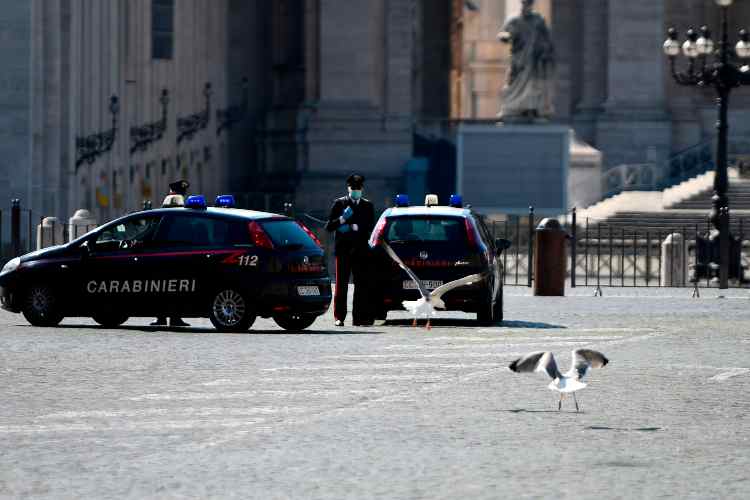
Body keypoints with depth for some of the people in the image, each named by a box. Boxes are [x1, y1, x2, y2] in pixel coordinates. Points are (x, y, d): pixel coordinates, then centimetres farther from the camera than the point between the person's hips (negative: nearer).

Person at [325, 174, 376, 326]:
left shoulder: (367, 205, 13)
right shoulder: (339, 204, 8)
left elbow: (370, 227, 3)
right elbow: (329, 226, 3)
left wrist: (353, 227, -11)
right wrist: (342, 219, -15)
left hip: (360, 251, 2)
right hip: (343, 249, -1)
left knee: (361, 285, -3)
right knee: (341, 285, -4)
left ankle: (359, 318, -2)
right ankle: (339, 317, -1)